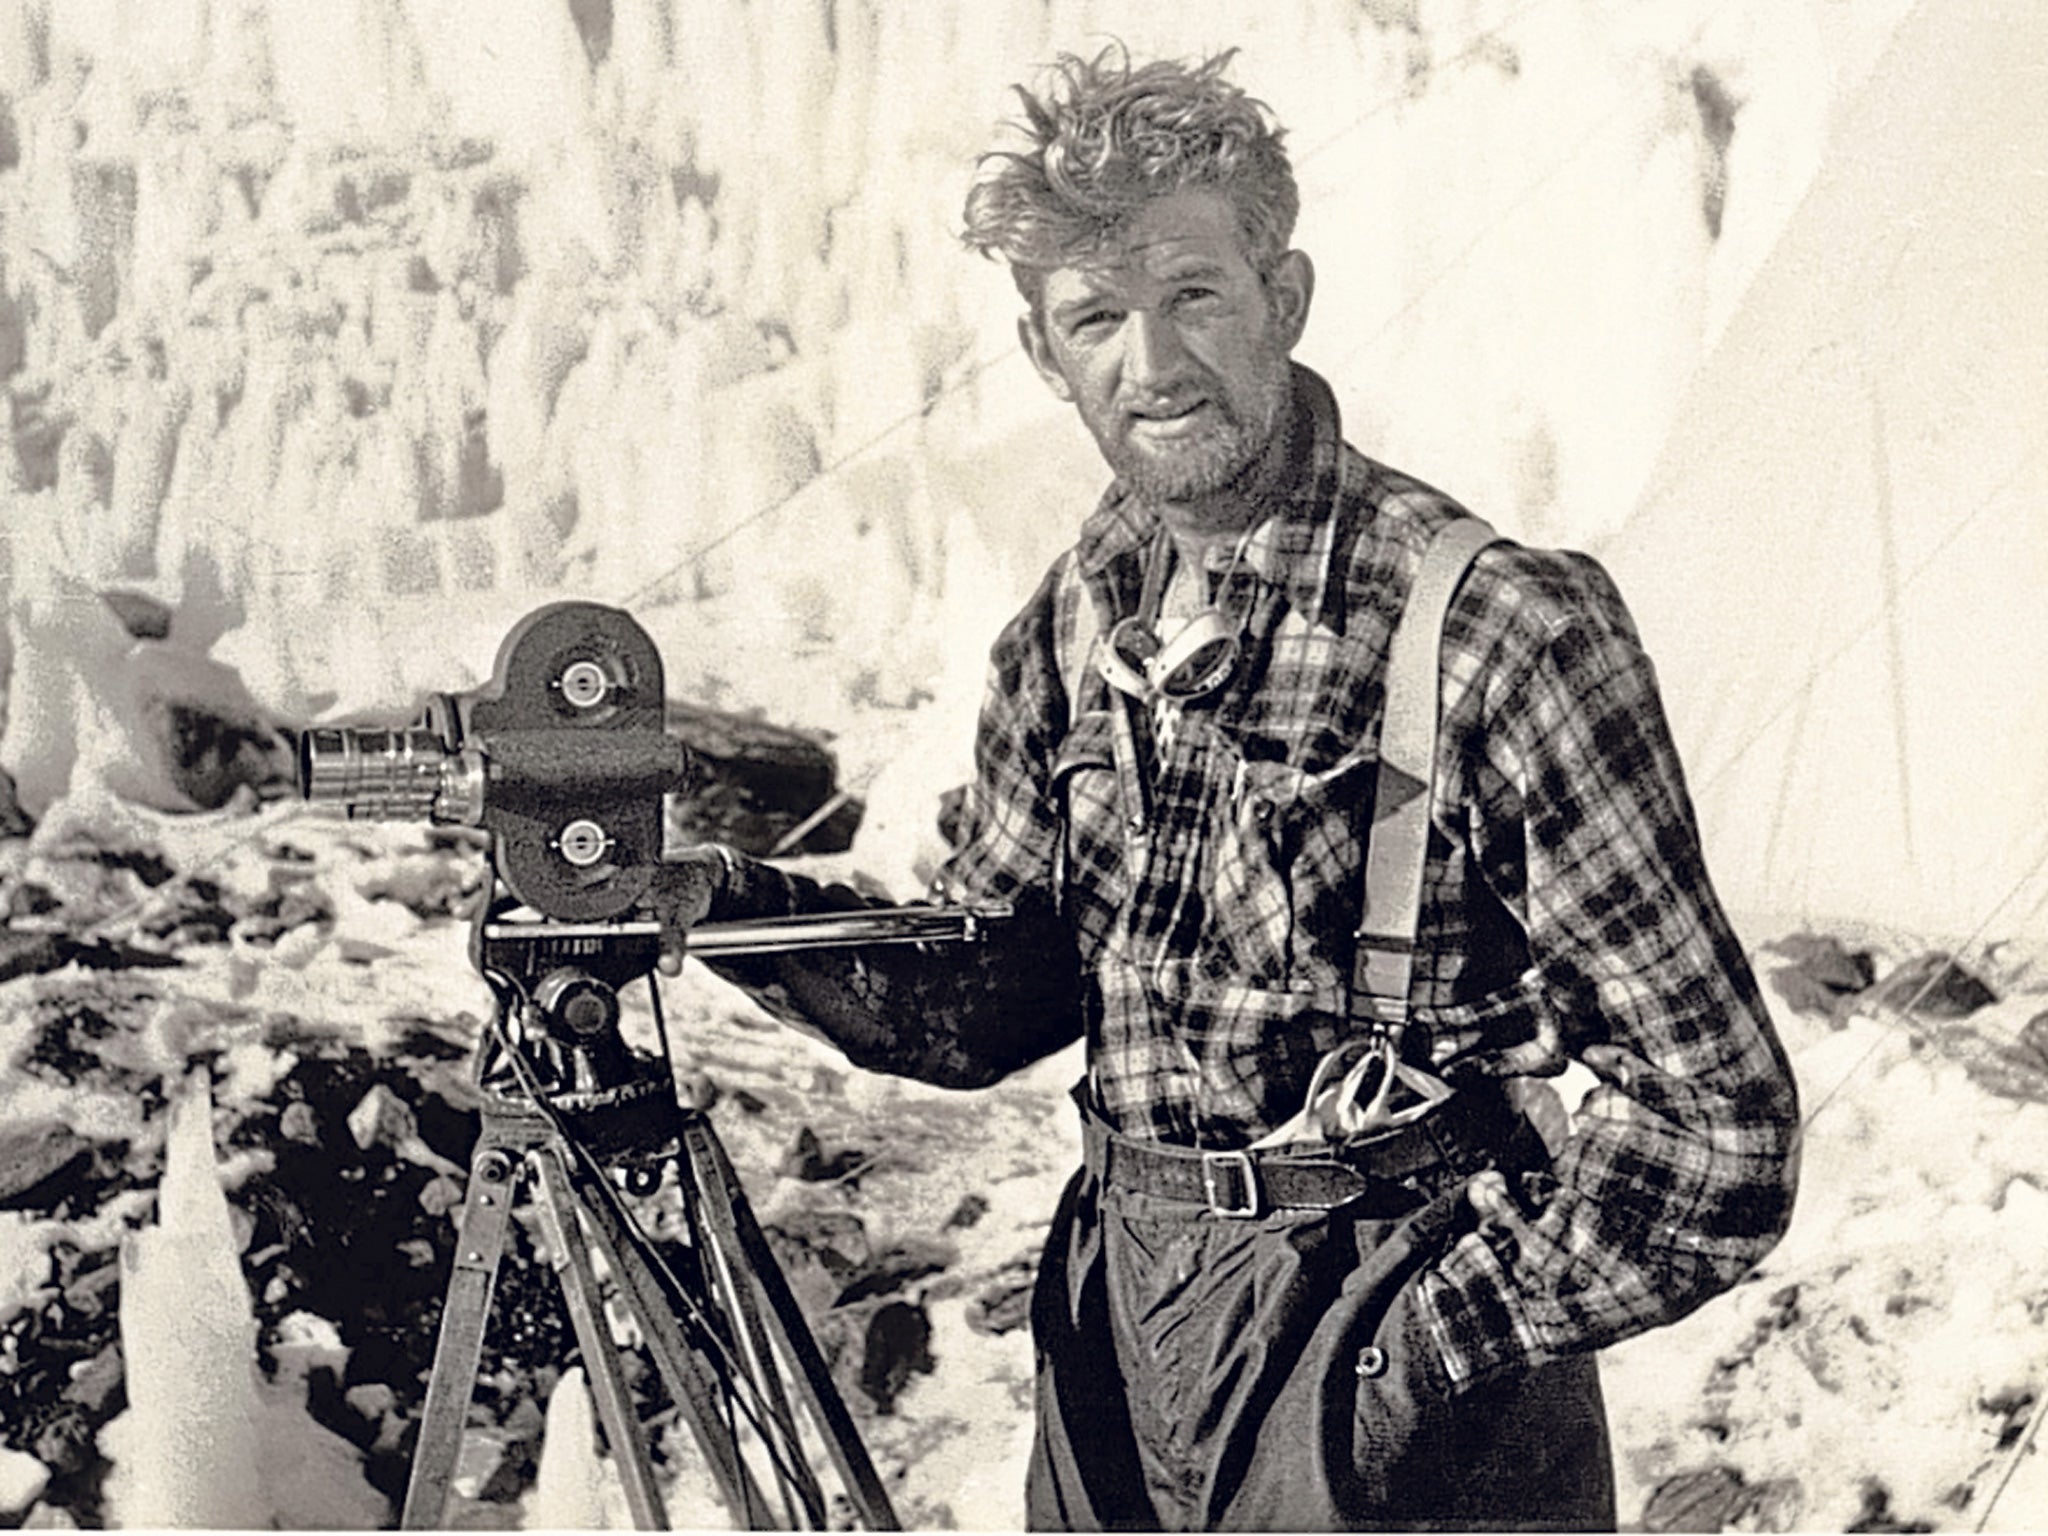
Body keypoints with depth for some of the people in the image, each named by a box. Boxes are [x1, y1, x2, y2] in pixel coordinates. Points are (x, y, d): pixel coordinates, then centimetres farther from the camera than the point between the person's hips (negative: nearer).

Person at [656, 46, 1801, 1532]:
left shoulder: (1497, 624, -18)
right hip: (1114, 1317, 6)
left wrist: (1441, 1340, -17)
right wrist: (736, 905, -5)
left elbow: (1715, 1108, -17)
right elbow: (993, 998, 9)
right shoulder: (1070, 624, 2)